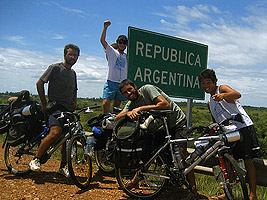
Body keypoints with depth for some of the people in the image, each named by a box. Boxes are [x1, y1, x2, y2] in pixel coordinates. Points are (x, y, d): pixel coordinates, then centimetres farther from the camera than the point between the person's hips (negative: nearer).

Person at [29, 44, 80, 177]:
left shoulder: (73, 73, 22)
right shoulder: (55, 68, -1)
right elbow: (39, 83, -2)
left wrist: (74, 102, 15)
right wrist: (44, 104, -4)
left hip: (68, 109, 7)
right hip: (56, 106, -7)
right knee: (55, 133, -26)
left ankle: (63, 166, 15)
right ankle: (35, 160, -12)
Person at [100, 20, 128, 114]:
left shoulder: (127, 56, 17)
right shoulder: (112, 51, 6)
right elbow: (102, 40, -6)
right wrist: (105, 27, -15)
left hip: (122, 84, 4)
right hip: (111, 82, -3)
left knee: (117, 106, 7)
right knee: (105, 103, -16)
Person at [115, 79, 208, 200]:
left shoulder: (147, 89, -18)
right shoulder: (131, 104, 0)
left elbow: (165, 105, -30)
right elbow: (116, 119, -9)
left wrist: (141, 108, -32)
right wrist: (128, 113, -31)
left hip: (177, 121, -6)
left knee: (181, 156, -18)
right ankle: (136, 178, 16)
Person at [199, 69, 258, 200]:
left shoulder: (222, 89, -3)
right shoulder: (210, 103, 20)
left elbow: (237, 94, -25)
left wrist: (222, 95, -44)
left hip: (243, 127, -8)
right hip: (228, 132, 8)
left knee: (247, 160, -6)